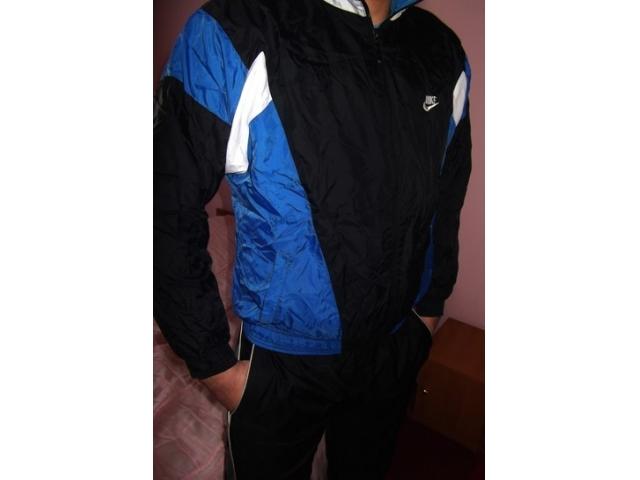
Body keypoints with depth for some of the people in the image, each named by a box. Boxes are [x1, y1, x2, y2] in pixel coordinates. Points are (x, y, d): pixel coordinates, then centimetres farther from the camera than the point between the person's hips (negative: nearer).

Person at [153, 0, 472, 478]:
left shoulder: (443, 53, -4)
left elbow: (447, 201, 7)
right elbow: (170, 216, -15)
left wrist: (430, 306, 11)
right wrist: (215, 365, -11)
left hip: (396, 350, 4)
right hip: (280, 362, -3)